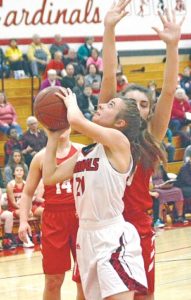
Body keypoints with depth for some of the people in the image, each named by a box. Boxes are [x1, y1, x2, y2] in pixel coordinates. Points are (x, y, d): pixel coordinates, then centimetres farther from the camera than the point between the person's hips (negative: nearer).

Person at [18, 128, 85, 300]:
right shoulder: (41, 157, 6)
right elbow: (28, 193, 10)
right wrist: (23, 220, -3)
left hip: (81, 218, 0)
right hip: (53, 219, 0)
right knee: (53, 279, 2)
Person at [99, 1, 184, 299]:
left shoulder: (151, 137, 2)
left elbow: (169, 91, -9)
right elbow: (109, 78, -8)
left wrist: (172, 45, -21)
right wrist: (109, 29, -16)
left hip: (140, 227, 1)